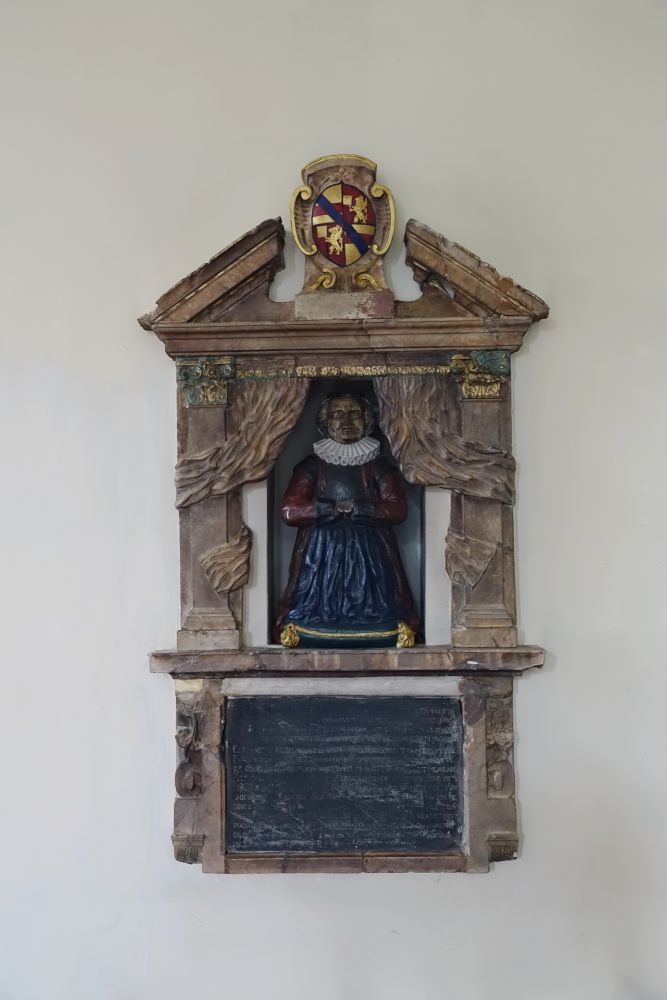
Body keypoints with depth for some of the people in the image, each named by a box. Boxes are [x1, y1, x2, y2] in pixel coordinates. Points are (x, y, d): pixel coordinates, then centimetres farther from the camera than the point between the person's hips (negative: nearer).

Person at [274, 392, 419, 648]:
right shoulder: (312, 465, 9)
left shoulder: (379, 466, 10)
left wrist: (353, 508, -10)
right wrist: (335, 507, -9)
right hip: (322, 559, 0)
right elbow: (289, 511, -4)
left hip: (369, 558, 0)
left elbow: (397, 510, -5)